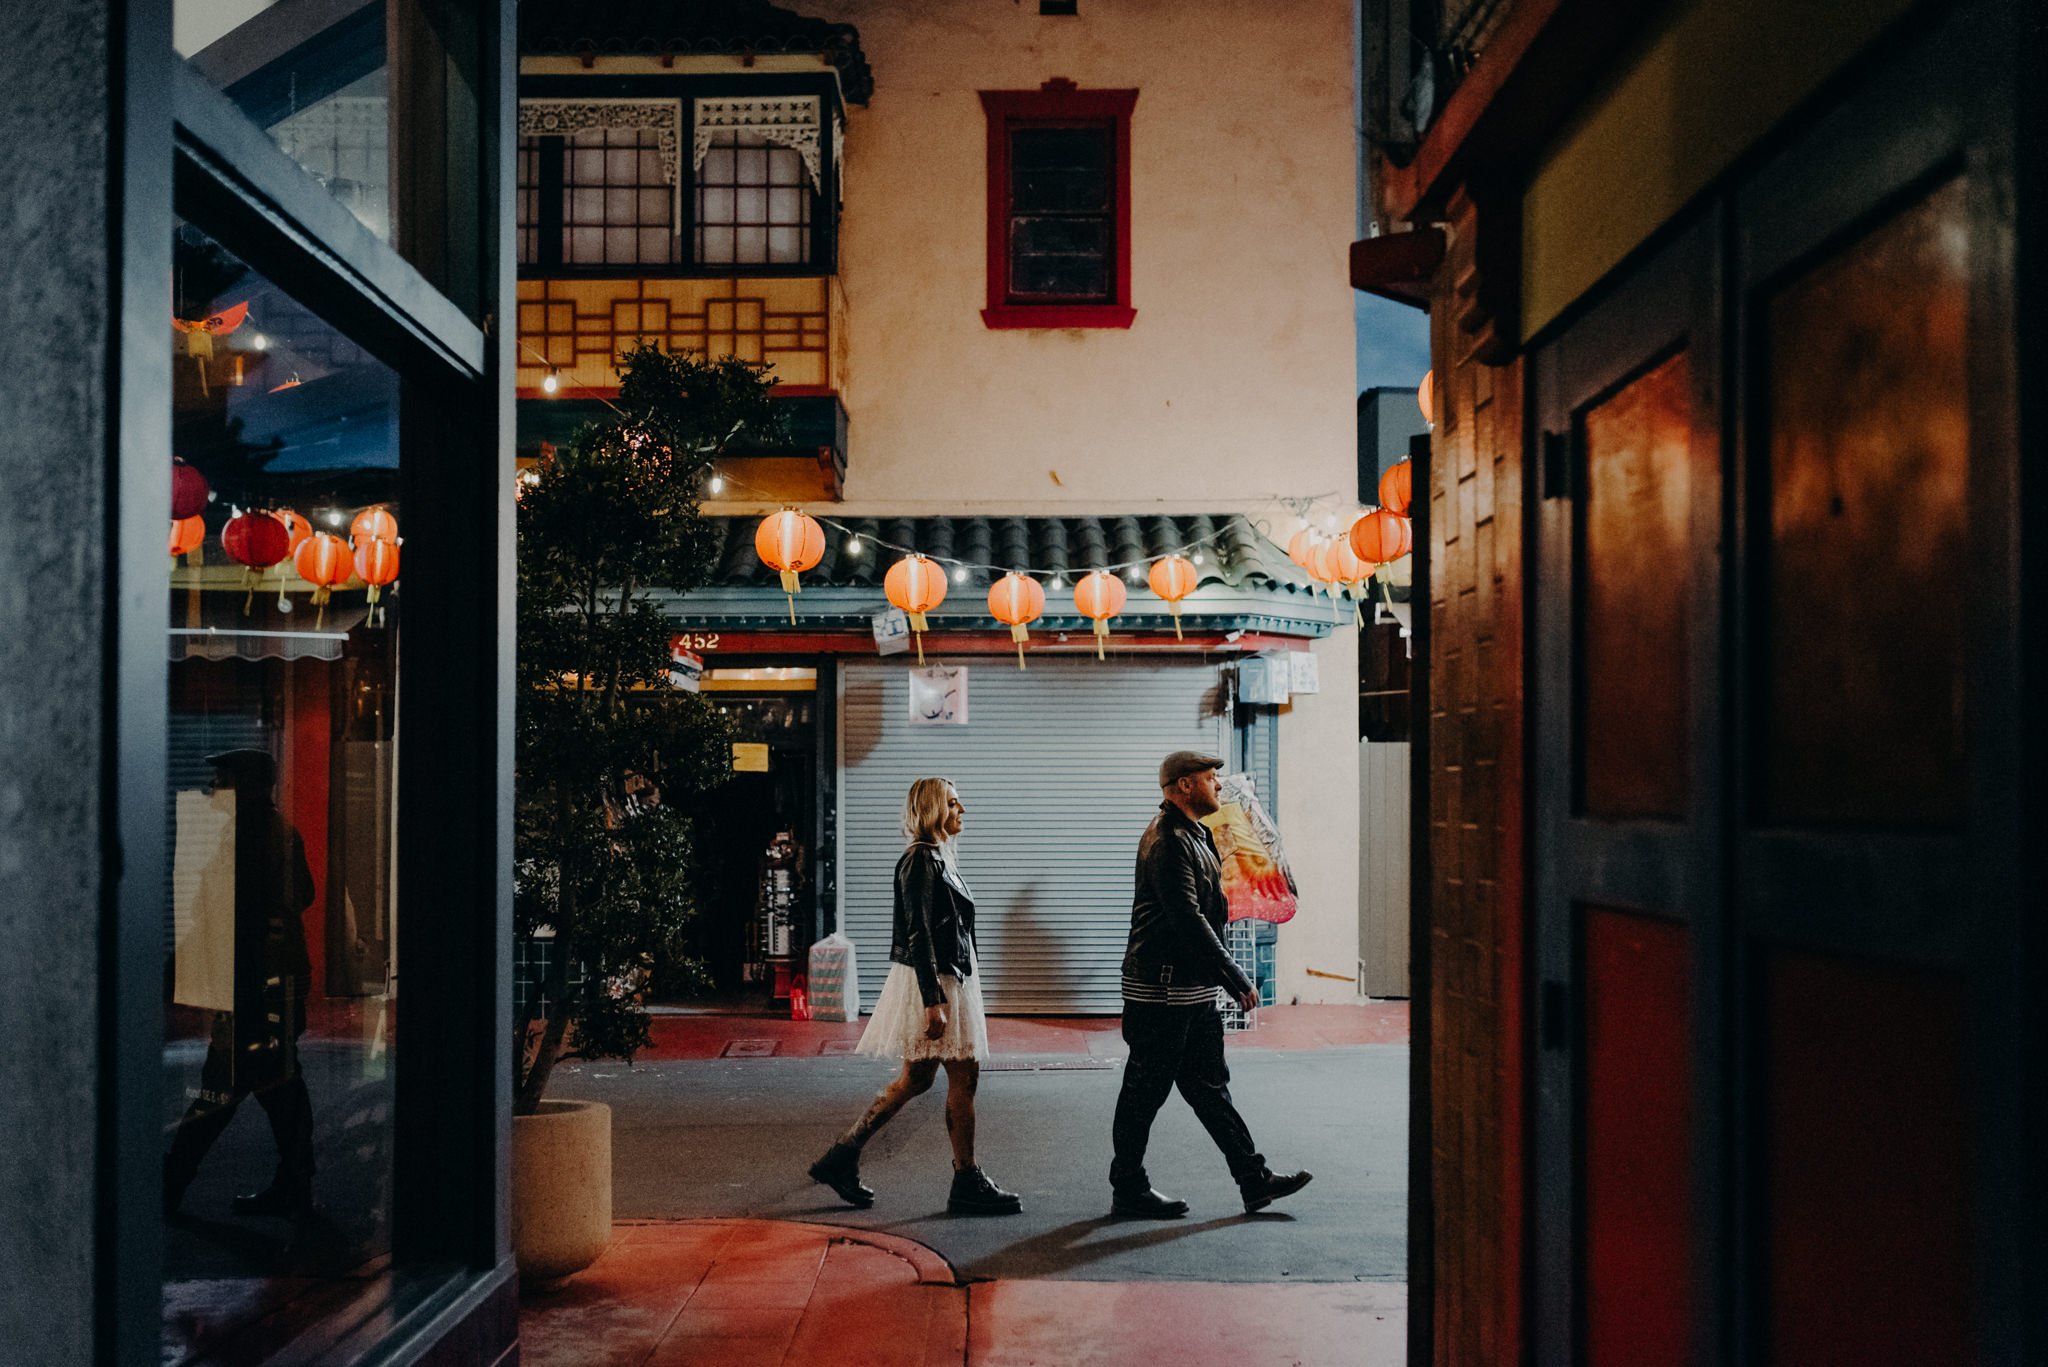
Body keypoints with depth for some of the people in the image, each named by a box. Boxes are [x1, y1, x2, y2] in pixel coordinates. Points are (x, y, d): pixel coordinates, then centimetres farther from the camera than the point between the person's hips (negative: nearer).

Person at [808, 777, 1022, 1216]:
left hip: (948, 979, 10)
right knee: (964, 1076, -3)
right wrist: (933, 1002, -24)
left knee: (916, 1078, 12)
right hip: (932, 983, -10)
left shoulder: (938, 858, 15)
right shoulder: (922, 861, -16)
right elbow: (919, 935, -21)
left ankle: (842, 1159, 17)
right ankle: (966, 1183, 6)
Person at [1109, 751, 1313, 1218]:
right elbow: (1188, 920, -23)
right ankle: (1128, 1190, 11)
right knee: (1145, 1091, 1)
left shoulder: (1193, 836, 16)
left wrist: (1227, 978, 16)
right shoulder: (1168, 841, -17)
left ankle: (1254, 1180, 17)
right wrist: (1237, 979, -21)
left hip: (1195, 988, 10)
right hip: (1162, 990, -10)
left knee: (1209, 1086, 13)